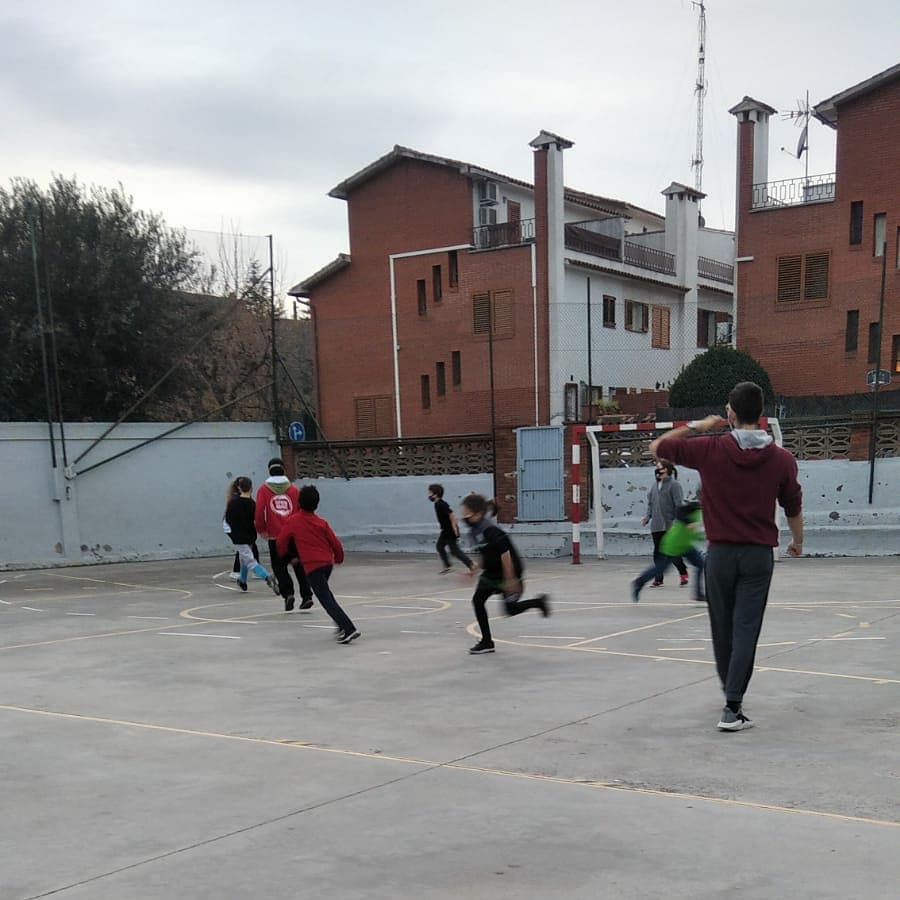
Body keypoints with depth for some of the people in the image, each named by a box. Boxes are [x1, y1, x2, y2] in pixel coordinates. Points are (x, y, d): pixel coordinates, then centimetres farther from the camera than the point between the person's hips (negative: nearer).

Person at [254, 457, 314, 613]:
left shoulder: (264, 489, -1)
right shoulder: (293, 489, 4)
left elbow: (259, 511, -8)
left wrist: (261, 529, 5)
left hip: (275, 536, -2)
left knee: (279, 566, 9)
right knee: (299, 565, 11)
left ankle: (288, 593, -9)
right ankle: (306, 596, 5)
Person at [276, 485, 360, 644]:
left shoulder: (293, 521, -2)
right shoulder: (322, 523, 5)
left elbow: (281, 541, 3)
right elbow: (335, 543, 4)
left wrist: (282, 554, 25)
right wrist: (339, 558, 25)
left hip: (312, 566, -5)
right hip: (328, 563, 5)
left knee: (326, 599, -7)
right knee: (325, 593, 27)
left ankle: (349, 629, -18)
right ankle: (342, 625, 23)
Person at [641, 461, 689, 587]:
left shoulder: (674, 485, -8)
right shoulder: (655, 486, 12)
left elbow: (679, 505, -12)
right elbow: (650, 504, 17)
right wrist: (647, 517, 2)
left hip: (670, 525, -6)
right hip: (656, 526, 6)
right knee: (658, 552, 7)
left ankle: (683, 573, 16)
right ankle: (658, 578, 12)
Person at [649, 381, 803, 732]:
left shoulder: (710, 450, -7)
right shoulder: (782, 459, -3)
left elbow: (657, 447, 4)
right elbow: (794, 509, 8)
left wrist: (695, 426, 14)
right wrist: (797, 543, 27)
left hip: (720, 553, 0)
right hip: (759, 555, 0)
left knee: (723, 628, 15)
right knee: (745, 630, -1)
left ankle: (732, 695, 34)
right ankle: (732, 707, -8)